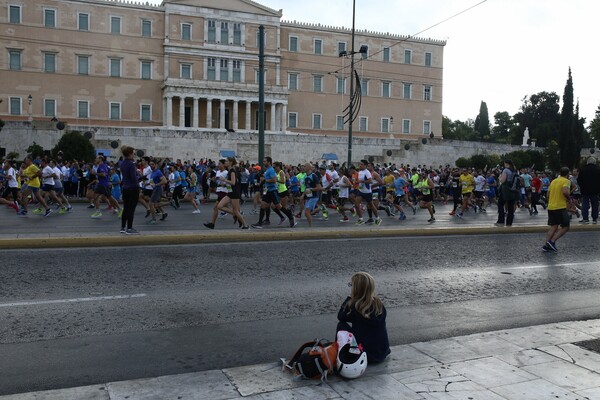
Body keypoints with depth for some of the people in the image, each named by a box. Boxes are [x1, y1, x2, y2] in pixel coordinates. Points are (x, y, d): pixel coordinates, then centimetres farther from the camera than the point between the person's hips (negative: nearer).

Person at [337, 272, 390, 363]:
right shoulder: (379, 304, -3)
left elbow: (340, 317, 3)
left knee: (341, 325, 8)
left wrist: (349, 298, 3)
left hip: (365, 354, -5)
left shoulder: (354, 306, -15)